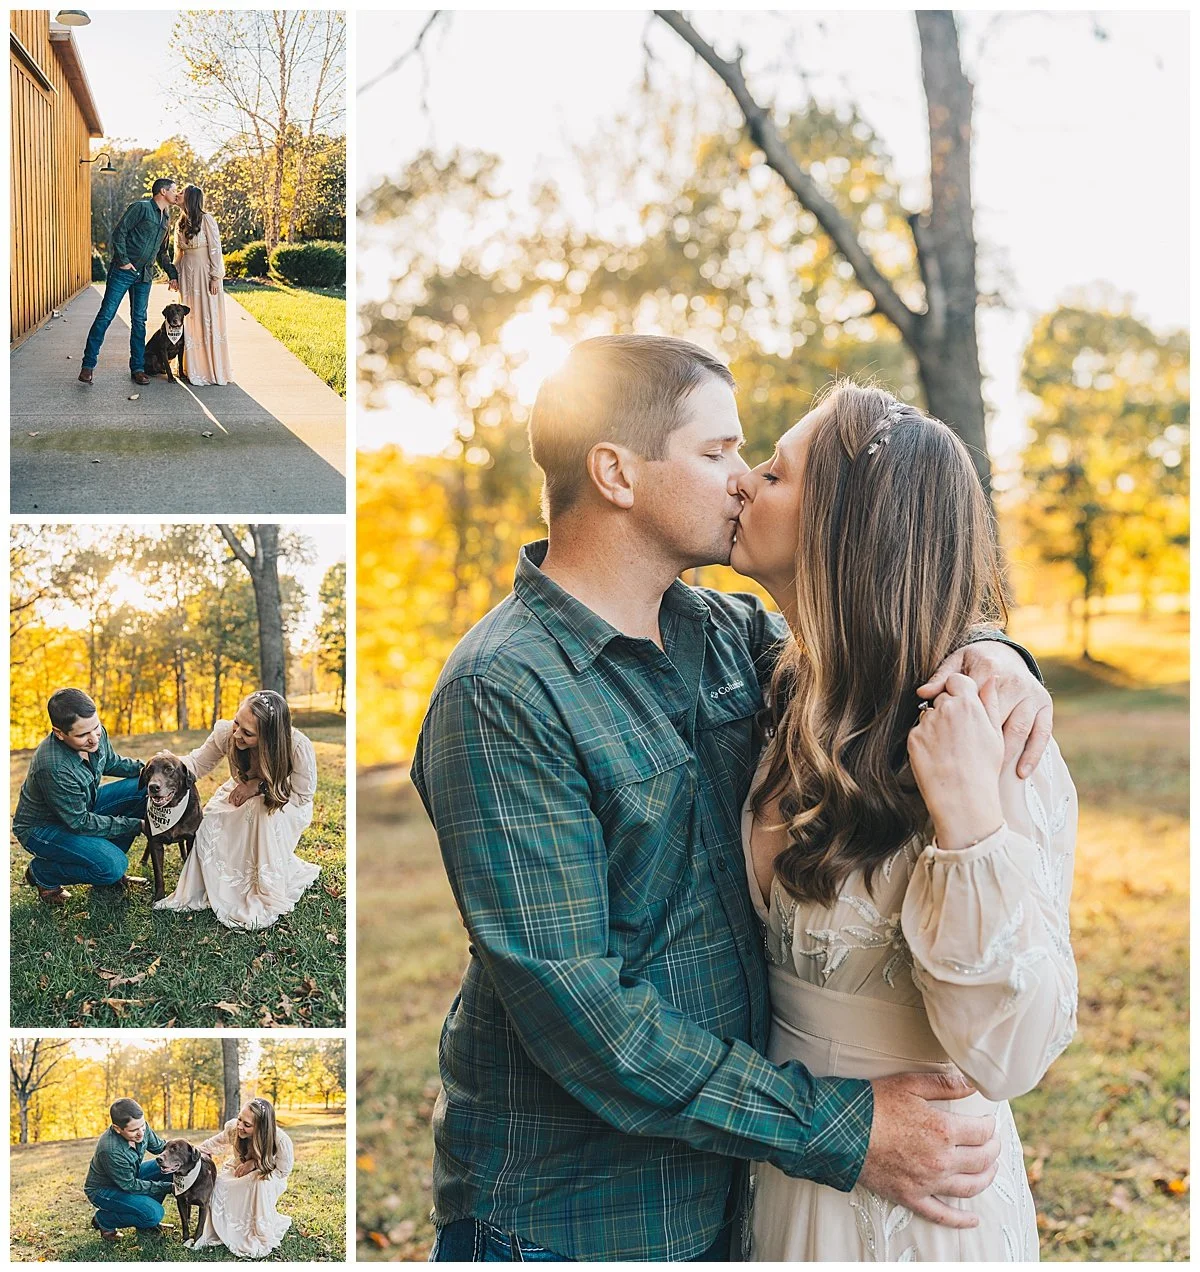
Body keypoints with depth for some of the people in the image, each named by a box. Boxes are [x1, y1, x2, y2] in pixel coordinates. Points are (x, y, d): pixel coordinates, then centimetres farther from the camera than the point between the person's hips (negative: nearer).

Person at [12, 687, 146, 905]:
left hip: (82, 806, 8)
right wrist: (135, 825, -24)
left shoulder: (97, 734, -15)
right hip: (42, 828, -8)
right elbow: (80, 823, -27)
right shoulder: (53, 767, -38)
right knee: (112, 865, -27)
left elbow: (112, 763, 10)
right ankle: (42, 874, 1)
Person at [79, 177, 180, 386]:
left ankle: (137, 369, 12)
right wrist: (123, 260, -15)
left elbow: (161, 252, 26)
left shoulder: (166, 218, 18)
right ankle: (88, 365, -3)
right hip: (124, 271, -7)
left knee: (139, 321, 6)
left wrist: (172, 274, 17)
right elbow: (119, 232, -10)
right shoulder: (141, 208, -5)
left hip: (144, 276, 7)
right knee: (105, 315, -6)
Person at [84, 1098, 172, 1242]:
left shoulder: (141, 1128, -19)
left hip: (130, 1175, 8)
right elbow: (130, 1186, -26)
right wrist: (166, 1187, -22)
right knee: (154, 1213, -24)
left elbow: (160, 1146, 0)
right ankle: (103, 1220, 0)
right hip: (103, 1190, -8)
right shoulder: (110, 1150, -38)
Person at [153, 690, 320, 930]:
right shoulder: (226, 733, -30)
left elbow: (303, 795, -26)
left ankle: (269, 897, -19)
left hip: (289, 805, -3)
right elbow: (198, 763, -15)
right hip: (245, 795, 4)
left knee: (266, 813, -34)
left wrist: (260, 786, -36)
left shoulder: (299, 748, -39)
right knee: (211, 823, -22)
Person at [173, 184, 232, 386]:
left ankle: (214, 368, 3)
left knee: (208, 319, -4)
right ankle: (194, 367, 10)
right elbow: (179, 252, 18)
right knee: (189, 320, 5)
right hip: (187, 275, 6)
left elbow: (215, 249, -12)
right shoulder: (180, 223, 10)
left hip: (205, 273, -6)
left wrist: (215, 277, -16)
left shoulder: (206, 219, -9)